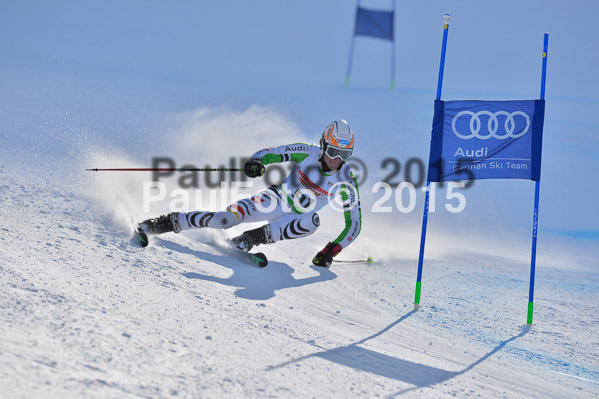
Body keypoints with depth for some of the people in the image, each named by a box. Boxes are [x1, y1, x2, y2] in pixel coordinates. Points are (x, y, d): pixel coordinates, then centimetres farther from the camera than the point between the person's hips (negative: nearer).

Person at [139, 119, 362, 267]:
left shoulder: (346, 181, -18)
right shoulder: (307, 154, -16)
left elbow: (354, 223, -12)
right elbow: (270, 154, -10)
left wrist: (331, 251, -20)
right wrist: (256, 163, -35)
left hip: (295, 219, 0)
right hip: (277, 199, 0)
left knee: (312, 222, -37)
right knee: (230, 217, -23)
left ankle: (254, 237, -30)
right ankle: (171, 222, -7)